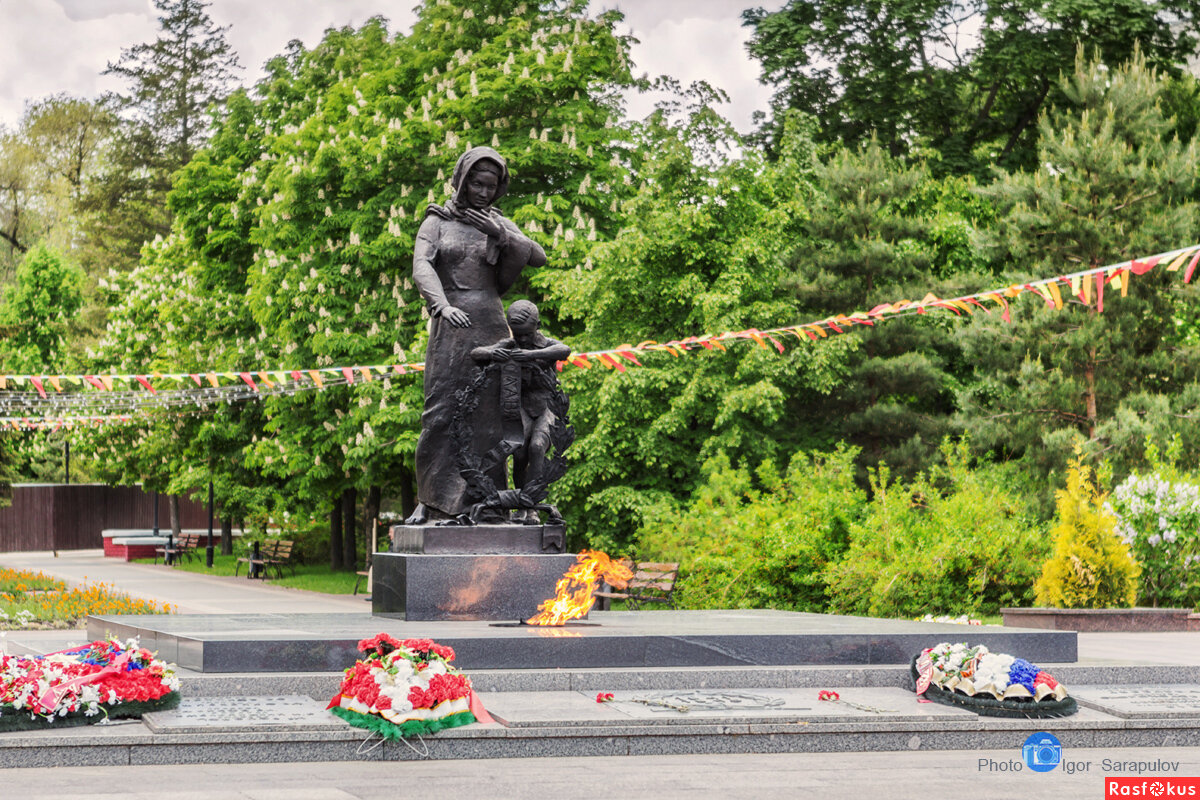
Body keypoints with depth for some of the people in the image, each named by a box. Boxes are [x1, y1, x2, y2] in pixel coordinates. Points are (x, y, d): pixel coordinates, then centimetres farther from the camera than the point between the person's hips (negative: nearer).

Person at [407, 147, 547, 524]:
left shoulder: (499, 224, 13)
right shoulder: (436, 222, 5)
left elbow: (539, 258, 3)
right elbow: (421, 268, -12)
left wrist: (499, 234, -7)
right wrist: (442, 304, -31)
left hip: (490, 328, 2)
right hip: (449, 329, -2)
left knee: (486, 418, -3)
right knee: (440, 415, -10)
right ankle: (429, 502, -5)